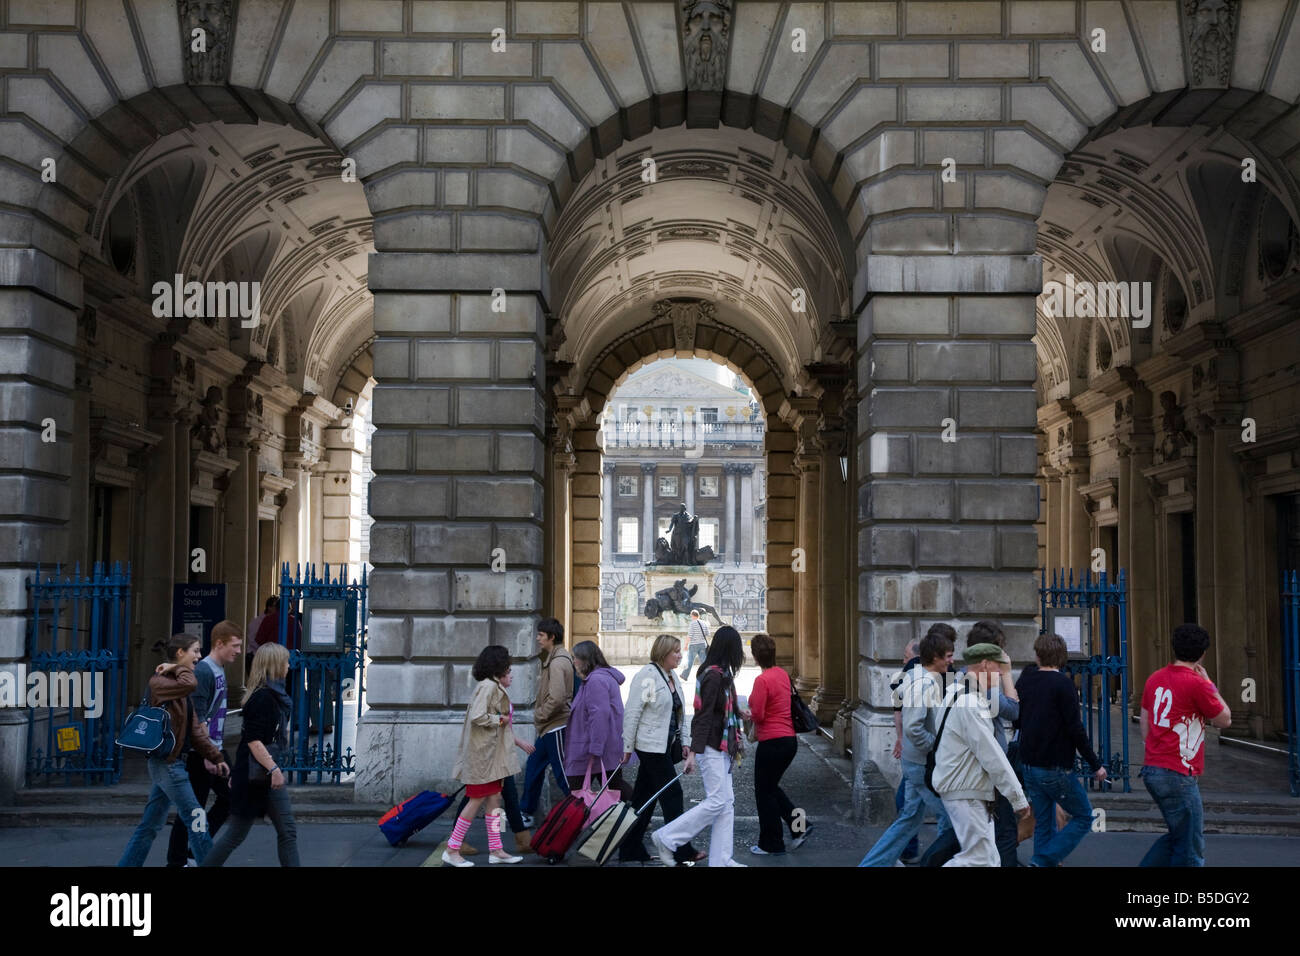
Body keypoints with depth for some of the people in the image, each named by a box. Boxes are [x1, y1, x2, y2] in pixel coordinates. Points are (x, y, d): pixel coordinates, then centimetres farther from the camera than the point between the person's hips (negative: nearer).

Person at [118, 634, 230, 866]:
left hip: (169, 762, 9)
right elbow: (190, 684, -35)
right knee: (197, 820, -6)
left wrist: (216, 757, 8)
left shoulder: (178, 684, 16)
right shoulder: (159, 681, -12)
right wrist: (178, 668, -15)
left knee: (150, 825, 12)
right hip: (167, 762, -9)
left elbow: (195, 731, 14)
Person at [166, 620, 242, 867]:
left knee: (230, 796, 10)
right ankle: (176, 861, 9)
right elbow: (198, 718, -21)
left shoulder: (219, 671, 12)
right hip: (200, 752, -9)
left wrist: (217, 752, 18)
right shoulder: (203, 672, -17)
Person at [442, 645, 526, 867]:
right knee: (477, 800, -6)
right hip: (482, 752, -10)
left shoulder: (496, 687, 17)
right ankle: (452, 850, 0)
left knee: (495, 798, 10)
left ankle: (495, 850, 14)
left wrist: (516, 740, 22)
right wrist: (500, 719, -14)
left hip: (493, 753, 10)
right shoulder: (487, 686, -15)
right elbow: (477, 717, -26)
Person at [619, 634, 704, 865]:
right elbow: (632, 713, -13)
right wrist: (628, 747, -12)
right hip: (651, 746, -8)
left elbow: (679, 713, 18)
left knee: (644, 798, 11)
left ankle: (631, 850, 16)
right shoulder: (647, 675, -13)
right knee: (672, 794, -5)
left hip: (665, 746, 8)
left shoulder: (672, 676, 13)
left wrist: (685, 744, 12)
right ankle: (682, 851, 1)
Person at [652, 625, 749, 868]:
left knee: (727, 802, 10)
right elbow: (704, 715, -21)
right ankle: (666, 838, -1)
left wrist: (738, 711, 35)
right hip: (711, 747, -10)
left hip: (720, 747, 10)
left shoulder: (719, 673, 10)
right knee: (716, 802, -8)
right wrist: (695, 751, -22)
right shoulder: (714, 675, -18)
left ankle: (721, 859, 13)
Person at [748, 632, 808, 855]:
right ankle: (799, 826, 14)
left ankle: (771, 844, 13)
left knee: (764, 792, 6)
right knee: (771, 787, 22)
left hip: (772, 743, -8)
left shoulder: (762, 680, -18)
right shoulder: (783, 674, 7)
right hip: (790, 739, 8)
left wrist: (746, 713, 3)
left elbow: (757, 714, -20)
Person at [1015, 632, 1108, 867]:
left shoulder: (1024, 681, 6)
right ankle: (1043, 861, -6)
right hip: (1055, 767, -7)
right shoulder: (1063, 684, -14)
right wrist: (1096, 765, -10)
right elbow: (1075, 729, -17)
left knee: (1043, 823, 14)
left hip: (1029, 766, 7)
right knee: (1083, 817, 6)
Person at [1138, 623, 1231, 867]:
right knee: (1191, 848, 1)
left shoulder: (1155, 679, 10)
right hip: (1178, 775, -8)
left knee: (1178, 836, 21)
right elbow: (1225, 720, -1)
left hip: (1152, 770, 8)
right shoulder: (1197, 684, -14)